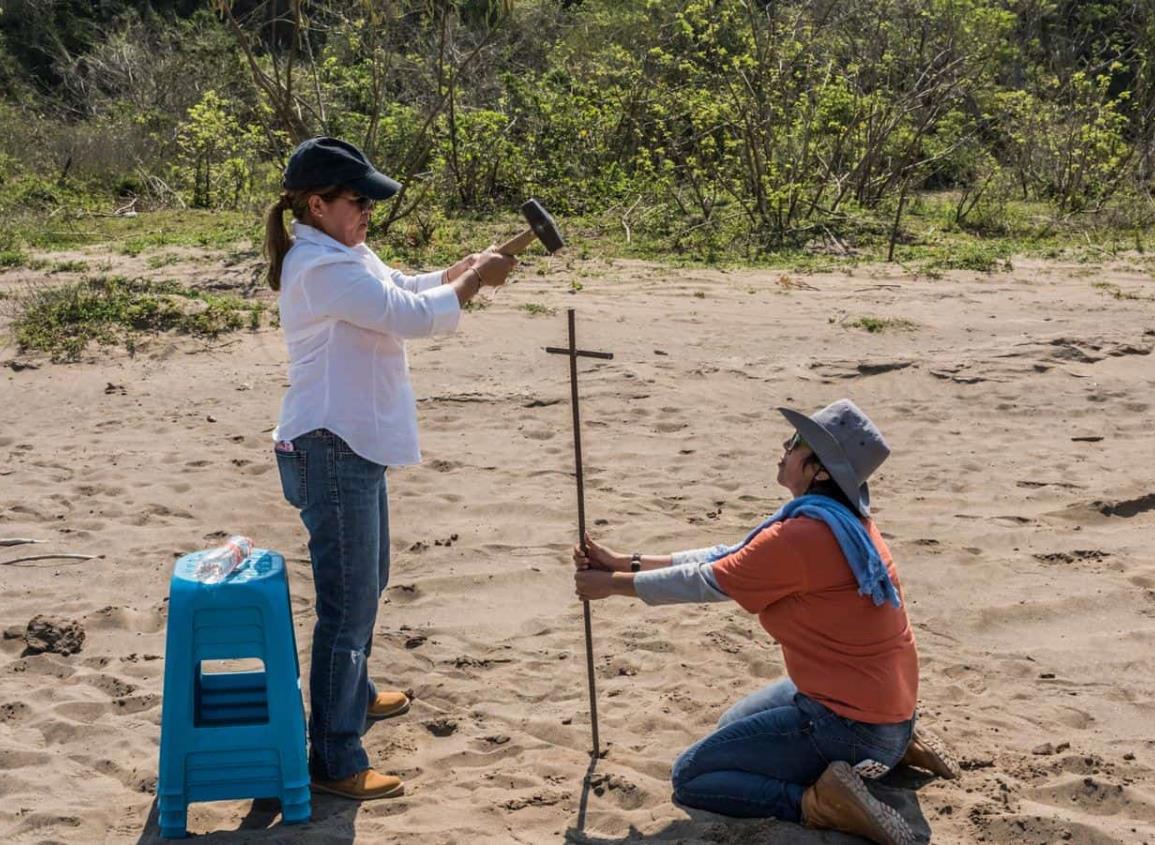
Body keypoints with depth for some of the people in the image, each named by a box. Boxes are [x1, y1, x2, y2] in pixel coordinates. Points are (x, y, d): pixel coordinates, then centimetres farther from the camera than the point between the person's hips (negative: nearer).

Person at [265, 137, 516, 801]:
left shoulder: (345, 256, 11)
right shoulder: (324, 267, -22)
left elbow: (404, 289, 20)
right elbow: (414, 317, -24)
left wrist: (465, 271, 5)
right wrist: (477, 279, -10)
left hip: (356, 446, 11)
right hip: (331, 452, -11)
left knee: (368, 582, 27)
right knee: (348, 604, -7)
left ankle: (355, 695, 47)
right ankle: (335, 762, 1)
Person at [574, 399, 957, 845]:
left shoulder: (802, 536, -25)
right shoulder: (845, 519, 4)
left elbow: (708, 582, -12)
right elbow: (731, 559, 8)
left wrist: (612, 584, 1)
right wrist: (626, 563, 7)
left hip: (849, 723, -9)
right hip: (883, 703, 9)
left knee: (689, 778, -1)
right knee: (733, 725, 31)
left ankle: (817, 801, -14)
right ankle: (891, 749, 18)